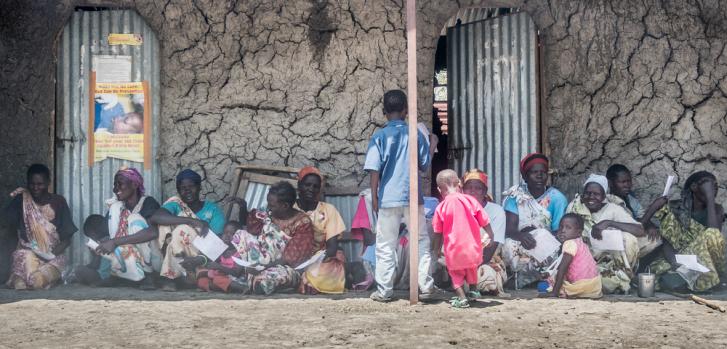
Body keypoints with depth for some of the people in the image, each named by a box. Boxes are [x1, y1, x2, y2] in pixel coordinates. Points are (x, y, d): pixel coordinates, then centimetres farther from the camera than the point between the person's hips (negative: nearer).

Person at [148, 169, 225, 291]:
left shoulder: (213, 210, 1)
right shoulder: (176, 205, 3)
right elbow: (154, 218, -21)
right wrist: (192, 221, -29)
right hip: (179, 258, 2)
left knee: (183, 229, -24)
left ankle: (171, 276, -20)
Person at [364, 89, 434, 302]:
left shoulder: (379, 137, -4)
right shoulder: (415, 134, 1)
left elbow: (374, 169, -6)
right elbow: (424, 165, 8)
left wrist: (374, 197, -1)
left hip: (388, 198, -1)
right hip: (413, 197, 1)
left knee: (386, 246, 5)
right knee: (421, 241, 11)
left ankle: (384, 291, 5)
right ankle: (425, 286, 7)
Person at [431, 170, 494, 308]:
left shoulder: (441, 207, -7)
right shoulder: (471, 200, -5)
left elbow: (438, 233, 0)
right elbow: (485, 222, 2)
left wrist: (437, 249, 14)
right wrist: (490, 236, 18)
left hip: (454, 250, -2)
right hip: (473, 247, 2)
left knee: (456, 272, 15)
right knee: (471, 269, 28)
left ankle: (462, 298, 1)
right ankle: (474, 290, 39)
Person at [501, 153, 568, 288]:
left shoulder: (557, 198, -2)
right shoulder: (515, 196, -1)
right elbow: (509, 230, -13)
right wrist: (521, 236, -37)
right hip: (520, 244, 1)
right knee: (509, 245, -32)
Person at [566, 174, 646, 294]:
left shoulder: (614, 210, -6)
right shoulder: (575, 207, 1)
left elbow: (641, 231, -21)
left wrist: (608, 223, -32)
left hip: (610, 264, 0)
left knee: (628, 238, -26)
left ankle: (623, 278, -8)